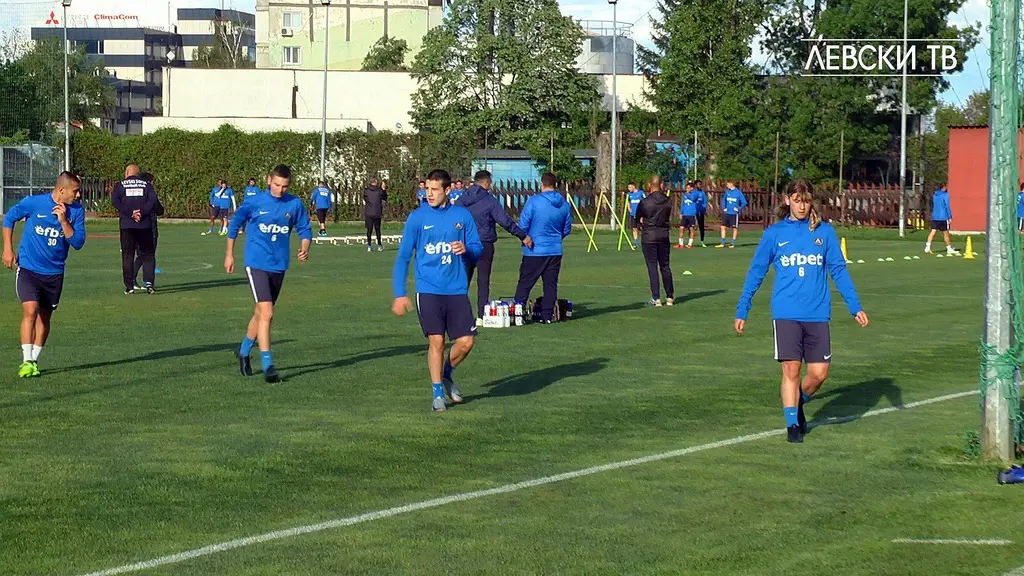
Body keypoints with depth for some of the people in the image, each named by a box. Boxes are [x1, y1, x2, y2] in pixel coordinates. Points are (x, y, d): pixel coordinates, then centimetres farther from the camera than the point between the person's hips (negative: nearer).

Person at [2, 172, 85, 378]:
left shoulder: (77, 211, -5)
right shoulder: (33, 203, -12)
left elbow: (78, 243, -8)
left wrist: (63, 221, -21)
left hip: (54, 273, 3)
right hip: (28, 268, -3)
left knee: (44, 317, 10)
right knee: (30, 311, -18)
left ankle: (34, 361, 23)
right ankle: (27, 361, -15)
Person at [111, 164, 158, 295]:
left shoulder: (120, 185, 7)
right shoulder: (146, 185, 10)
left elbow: (115, 201, -9)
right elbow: (153, 200, -6)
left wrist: (130, 213, -11)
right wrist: (142, 213, -11)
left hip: (127, 225, -1)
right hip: (145, 225, 1)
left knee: (127, 256, 6)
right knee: (147, 255, 7)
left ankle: (129, 286, 3)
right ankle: (149, 281, -11)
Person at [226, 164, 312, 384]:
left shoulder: (295, 204, -1)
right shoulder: (255, 203, -7)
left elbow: (304, 229, 8)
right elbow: (235, 223, 6)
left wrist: (305, 248, -13)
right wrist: (229, 254, 10)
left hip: (279, 266, 4)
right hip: (256, 264, -4)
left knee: (261, 313, 17)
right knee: (266, 314, -15)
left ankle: (244, 351, 40)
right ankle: (267, 365, -13)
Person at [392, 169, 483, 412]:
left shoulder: (462, 216, 5)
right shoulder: (417, 217, -1)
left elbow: (478, 249, 11)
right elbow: (403, 257, 2)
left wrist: (466, 249, -14)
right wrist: (399, 294, -2)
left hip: (457, 289, 2)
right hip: (428, 290, -2)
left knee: (466, 341, -2)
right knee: (436, 340, -8)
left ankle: (447, 374, 28)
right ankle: (438, 394, 8)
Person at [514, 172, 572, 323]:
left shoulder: (534, 201, -12)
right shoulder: (564, 204, 3)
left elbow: (522, 225, -9)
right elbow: (567, 229, 13)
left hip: (534, 250, -4)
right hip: (555, 251, 4)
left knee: (525, 283, 3)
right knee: (551, 284, 10)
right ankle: (547, 315, 10)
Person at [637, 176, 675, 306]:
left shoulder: (645, 202, -11)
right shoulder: (668, 201, 0)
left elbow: (639, 219, 1)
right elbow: (670, 219, 8)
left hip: (649, 237, -4)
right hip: (664, 236, 4)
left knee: (652, 267, 0)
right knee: (665, 266, 13)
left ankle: (656, 299, -3)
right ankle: (670, 297, 17)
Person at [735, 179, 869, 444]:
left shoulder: (824, 232, 4)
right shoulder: (774, 233, 3)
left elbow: (839, 270, 8)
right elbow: (756, 273, 8)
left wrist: (856, 307, 3)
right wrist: (742, 311, 7)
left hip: (817, 313, 1)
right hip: (786, 313, -1)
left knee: (819, 372, 0)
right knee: (791, 369, -6)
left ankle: (799, 402, 30)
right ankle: (792, 424, 8)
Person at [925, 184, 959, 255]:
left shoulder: (934, 195, 11)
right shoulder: (945, 195, -8)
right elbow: (947, 206, -13)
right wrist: (950, 217, -11)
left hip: (934, 217, 5)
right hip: (943, 217, -5)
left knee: (933, 232, -2)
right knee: (945, 233, 7)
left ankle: (927, 247, -18)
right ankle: (949, 249, 18)